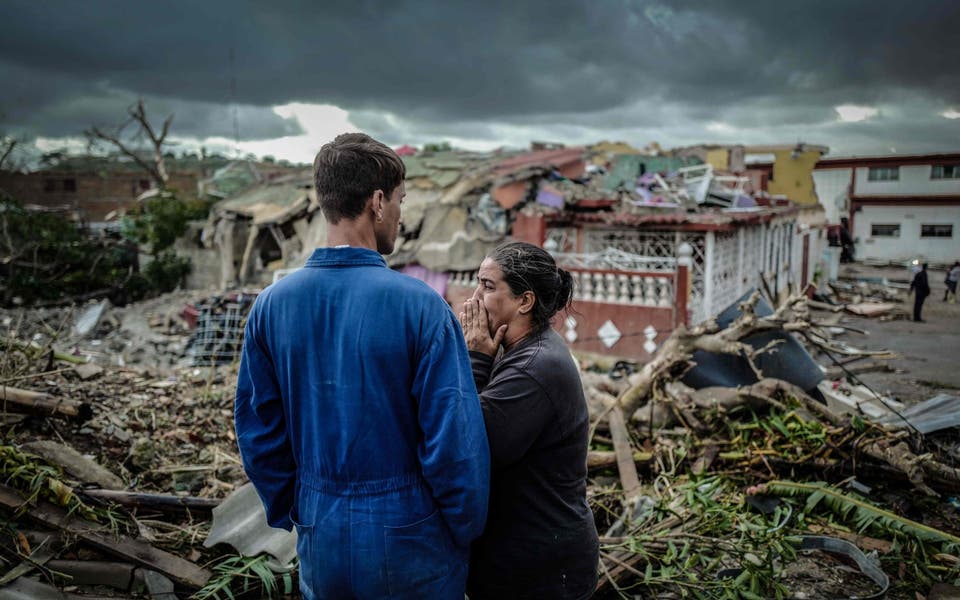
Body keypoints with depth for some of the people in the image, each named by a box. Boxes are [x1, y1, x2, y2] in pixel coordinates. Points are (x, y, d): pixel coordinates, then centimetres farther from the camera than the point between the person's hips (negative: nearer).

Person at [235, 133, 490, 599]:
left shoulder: (272, 304, -6)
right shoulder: (419, 306, -20)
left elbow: (257, 430, 1)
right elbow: (456, 441, -19)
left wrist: (291, 515, 14)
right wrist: (467, 531, -3)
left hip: (321, 542, 4)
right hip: (408, 542, -3)